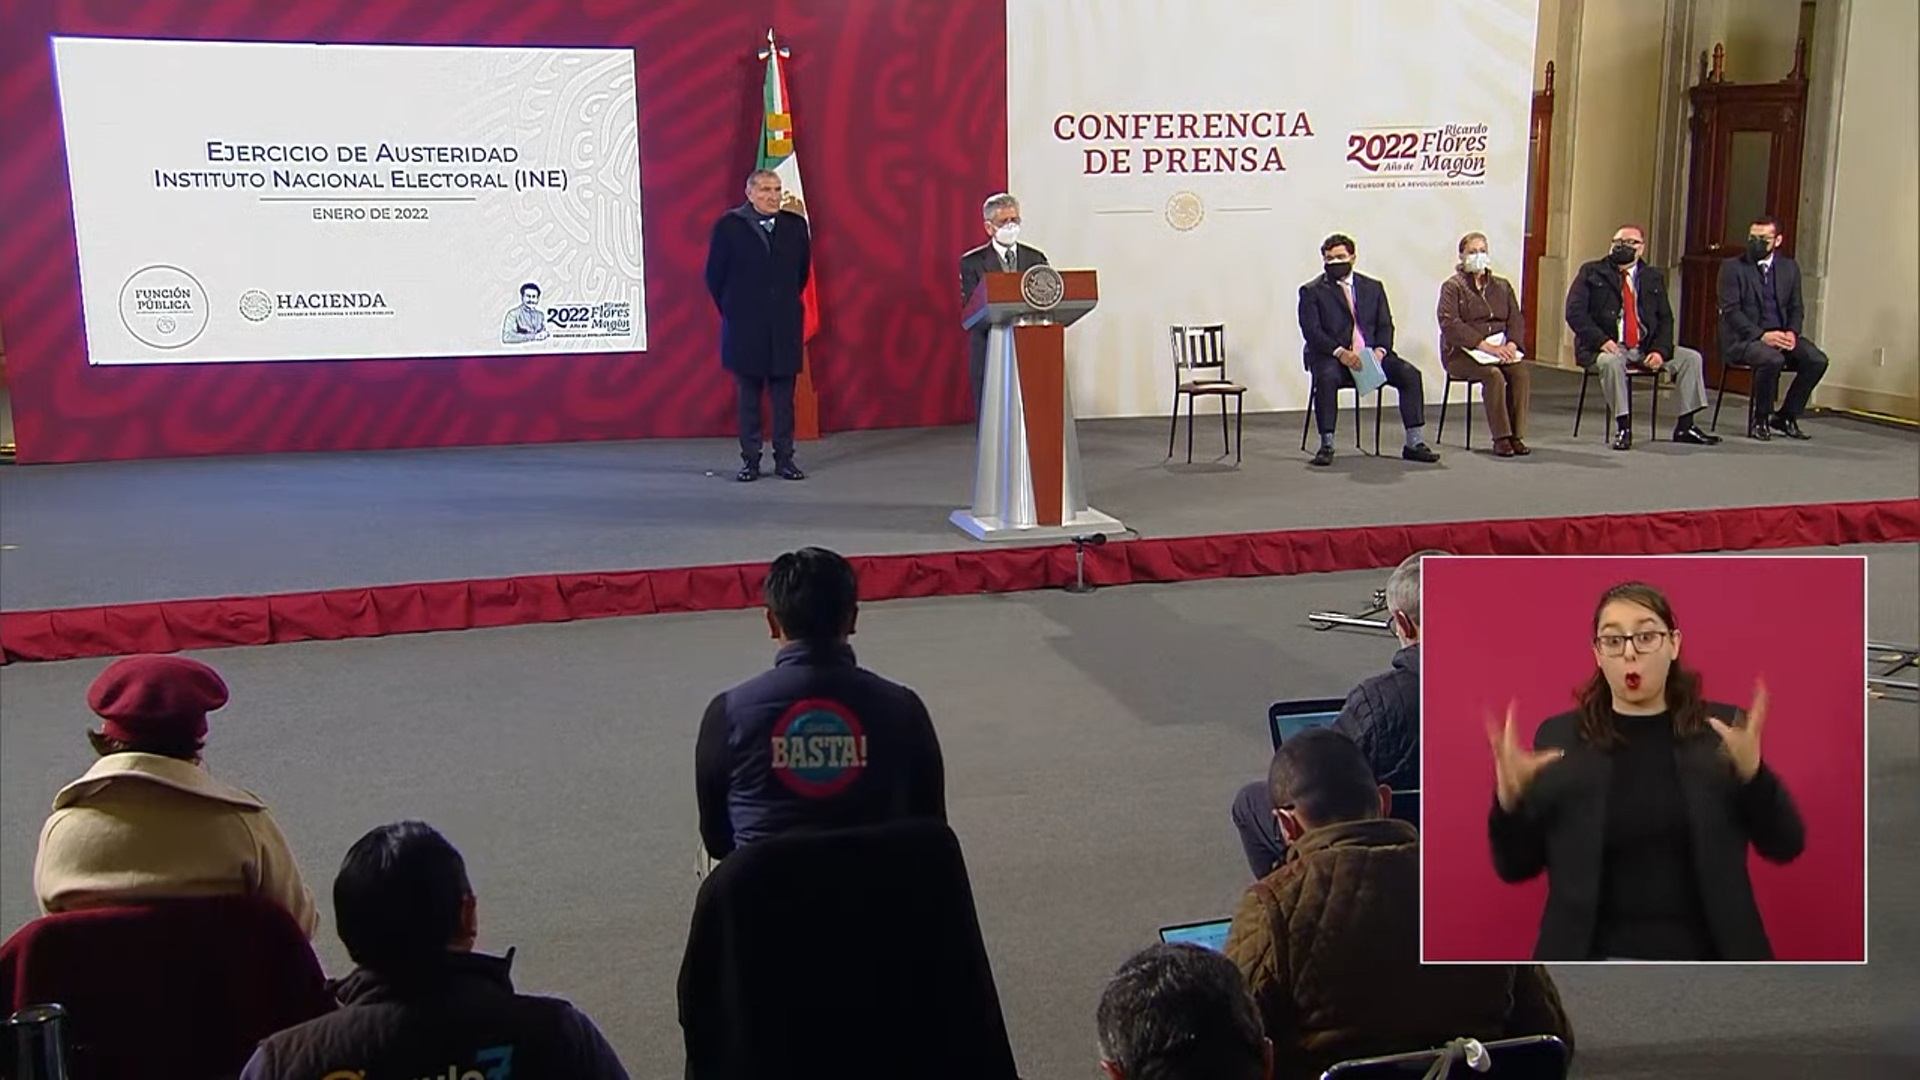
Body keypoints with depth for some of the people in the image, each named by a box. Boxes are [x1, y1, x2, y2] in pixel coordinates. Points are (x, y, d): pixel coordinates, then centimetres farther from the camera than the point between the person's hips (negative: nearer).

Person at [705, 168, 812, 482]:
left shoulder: (795, 225, 3)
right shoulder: (729, 226, -4)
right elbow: (715, 275, 3)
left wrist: (786, 303, 14)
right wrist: (732, 311, 6)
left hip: (785, 326, 2)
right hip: (745, 326, -2)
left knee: (784, 397, 5)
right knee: (748, 397, 4)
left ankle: (784, 459, 11)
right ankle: (750, 461, 11)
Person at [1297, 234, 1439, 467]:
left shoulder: (1373, 287, 18)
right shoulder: (1311, 291, 6)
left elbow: (1385, 325, 12)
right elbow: (1311, 331, -6)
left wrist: (1380, 351, -10)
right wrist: (1340, 353, -21)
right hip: (1331, 356, -3)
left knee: (1410, 374, -18)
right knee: (1326, 378, -37)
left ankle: (1415, 443, -14)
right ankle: (1326, 445, -27)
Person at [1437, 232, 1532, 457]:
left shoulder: (1502, 286, 19)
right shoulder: (1453, 286, 2)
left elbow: (1516, 320, 12)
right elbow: (1450, 324, -12)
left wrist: (1511, 344, -12)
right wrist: (1485, 346, -21)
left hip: (1500, 349, 4)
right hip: (1461, 352, -4)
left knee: (1522, 372, -26)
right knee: (1493, 375, -33)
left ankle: (1516, 435, -21)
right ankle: (1501, 437, -27)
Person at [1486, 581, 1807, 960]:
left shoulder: (1720, 729, 2)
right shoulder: (1558, 737, 0)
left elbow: (1785, 846, -2)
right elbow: (1516, 867, 2)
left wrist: (1752, 772, -20)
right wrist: (1510, 800, -19)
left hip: (1703, 959, 1)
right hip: (1600, 959, -1)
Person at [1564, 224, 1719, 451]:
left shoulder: (1654, 278, 14)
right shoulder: (1592, 273, 4)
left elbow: (1665, 319, 10)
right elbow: (1575, 312, -7)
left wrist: (1660, 350, -10)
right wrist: (1601, 340, -21)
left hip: (1645, 348, 5)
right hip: (1606, 348, -5)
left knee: (1691, 358, -9)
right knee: (1611, 361, -37)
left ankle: (1685, 426, -1)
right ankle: (1623, 428, -26)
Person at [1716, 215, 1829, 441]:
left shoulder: (1789, 267, 14)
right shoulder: (1732, 267, -1)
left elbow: (1796, 307, 14)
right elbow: (1731, 311, -10)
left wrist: (1791, 332, -8)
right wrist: (1762, 335, -21)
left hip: (1781, 334, 5)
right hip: (1743, 338, -5)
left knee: (1817, 360, -19)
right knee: (1772, 359, -35)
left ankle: (1785, 416, -1)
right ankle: (1759, 420, -12)